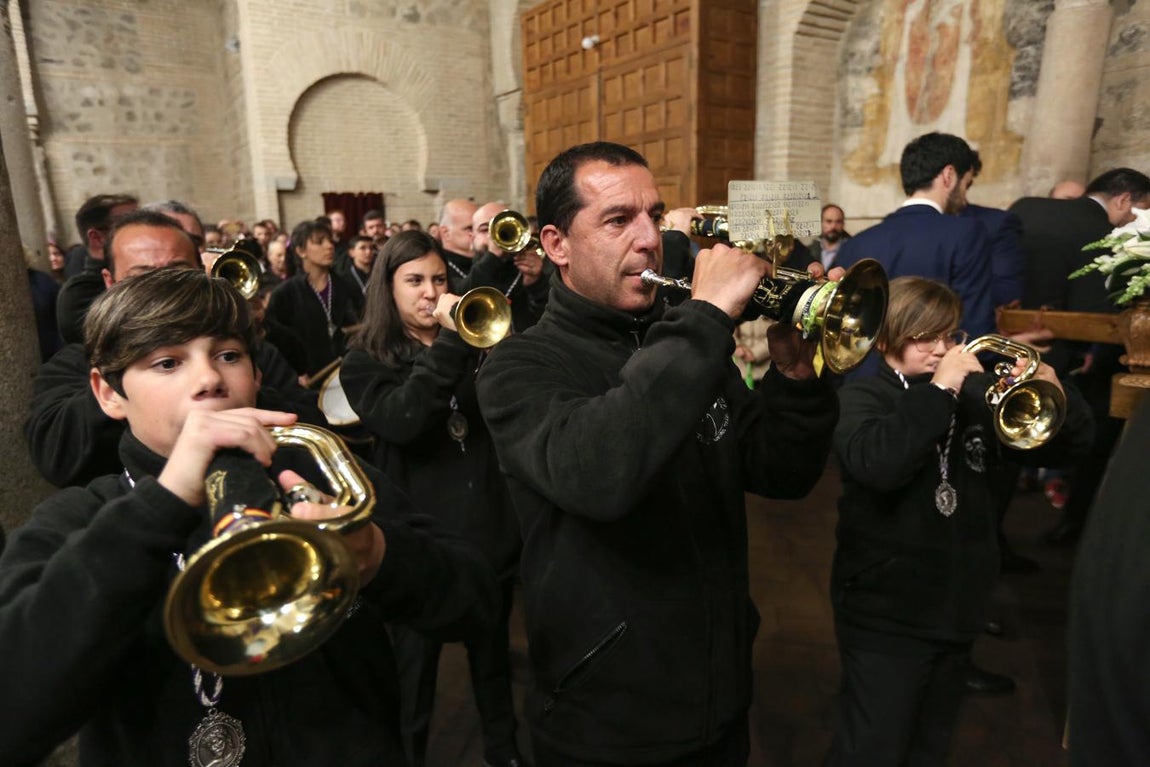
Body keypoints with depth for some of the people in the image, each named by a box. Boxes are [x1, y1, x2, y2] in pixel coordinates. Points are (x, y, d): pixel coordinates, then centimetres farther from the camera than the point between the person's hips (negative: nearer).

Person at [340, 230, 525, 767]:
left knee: (493, 652, 22)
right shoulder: (365, 361, -4)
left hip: (488, 526, 4)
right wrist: (448, 343, -27)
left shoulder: (474, 342, 7)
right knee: (415, 666, 13)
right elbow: (401, 423, -24)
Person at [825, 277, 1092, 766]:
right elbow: (875, 464, -32)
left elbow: (1068, 446, 6)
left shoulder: (976, 394, 4)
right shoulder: (863, 398, -11)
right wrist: (939, 389, -30)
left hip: (957, 610, 6)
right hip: (886, 615, -6)